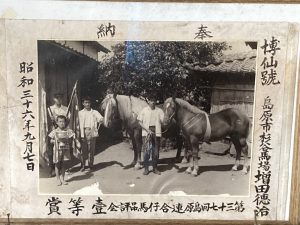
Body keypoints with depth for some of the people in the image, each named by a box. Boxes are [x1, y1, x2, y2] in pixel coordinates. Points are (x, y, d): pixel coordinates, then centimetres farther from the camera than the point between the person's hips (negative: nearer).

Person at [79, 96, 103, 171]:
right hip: (83, 133, 0)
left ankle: (90, 165, 13)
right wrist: (82, 135, -8)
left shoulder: (95, 112, 7)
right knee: (83, 150, 3)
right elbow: (80, 124, 1)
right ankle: (83, 165, 15)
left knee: (91, 150, 3)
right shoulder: (80, 113, 7)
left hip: (92, 133, 0)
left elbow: (100, 118, -7)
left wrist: (100, 120, -32)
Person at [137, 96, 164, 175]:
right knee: (147, 150, -4)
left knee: (156, 151, 6)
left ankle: (155, 168, 20)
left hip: (156, 133, 2)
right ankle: (146, 168, 10)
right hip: (146, 133, -2)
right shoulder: (144, 110, 2)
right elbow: (140, 122, 0)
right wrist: (147, 130, -11)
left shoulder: (159, 110, 5)